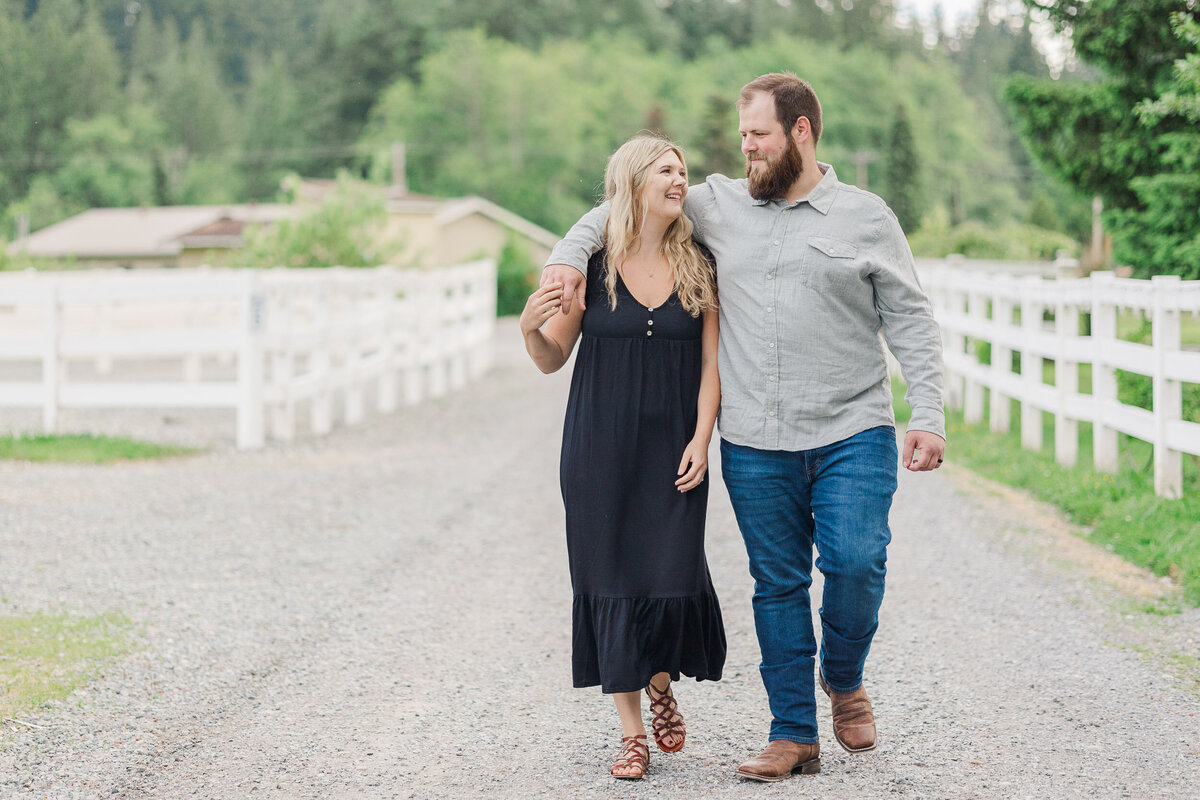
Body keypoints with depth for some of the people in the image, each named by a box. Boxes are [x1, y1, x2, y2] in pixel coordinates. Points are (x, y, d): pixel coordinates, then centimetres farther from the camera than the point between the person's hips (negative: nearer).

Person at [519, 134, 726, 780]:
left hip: (672, 451, 1)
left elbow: (711, 365, 4)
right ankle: (632, 732, 10)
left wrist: (701, 439, -7)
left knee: (673, 576, -8)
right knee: (613, 579, 0)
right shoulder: (591, 264, -1)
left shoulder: (697, 268, 4)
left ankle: (661, 684, 23)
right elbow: (552, 359, 3)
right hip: (601, 450, -1)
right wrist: (529, 328, -17)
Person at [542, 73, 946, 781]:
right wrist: (569, 256, 4)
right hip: (754, 444, 2)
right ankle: (794, 735, 13)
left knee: (856, 563, -15)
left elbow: (911, 322, 3)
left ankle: (844, 678, 14)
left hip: (853, 436, -2)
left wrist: (929, 417, -5)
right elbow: (624, 208, 21)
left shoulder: (866, 217, 4)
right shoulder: (721, 205, 10)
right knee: (778, 585, 5)